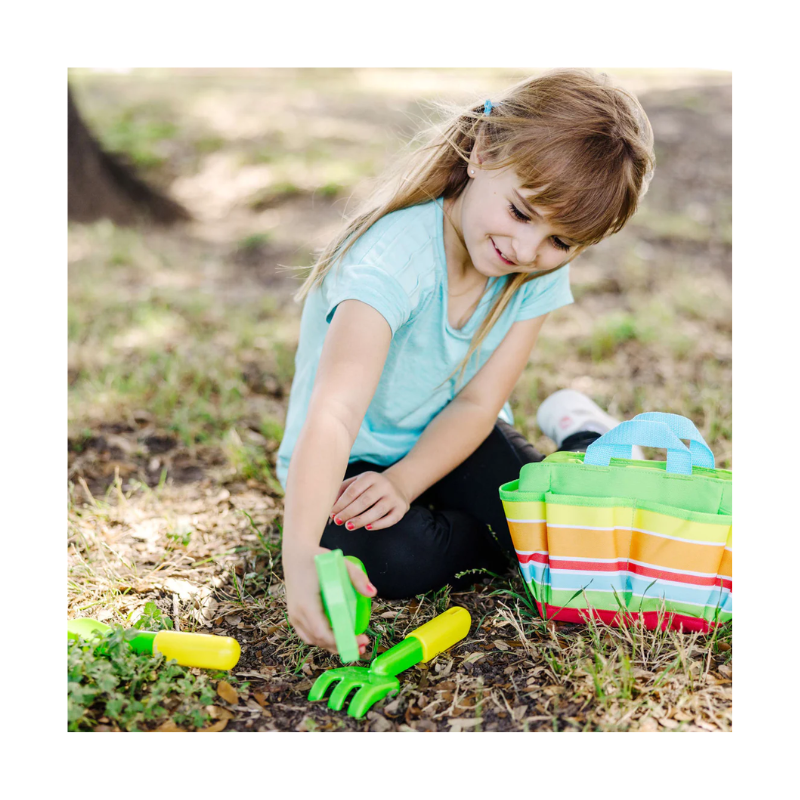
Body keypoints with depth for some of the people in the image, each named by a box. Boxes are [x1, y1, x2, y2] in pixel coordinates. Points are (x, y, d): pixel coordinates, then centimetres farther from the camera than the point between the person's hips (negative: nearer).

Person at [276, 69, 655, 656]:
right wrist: (301, 554, -59)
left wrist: (404, 482, -28)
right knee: (395, 560, -32)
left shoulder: (543, 271, -14)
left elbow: (478, 402, -13)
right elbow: (333, 415, -46)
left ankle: (577, 432, 16)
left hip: (450, 441, 4)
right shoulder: (394, 260, -34)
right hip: (355, 454, -3)